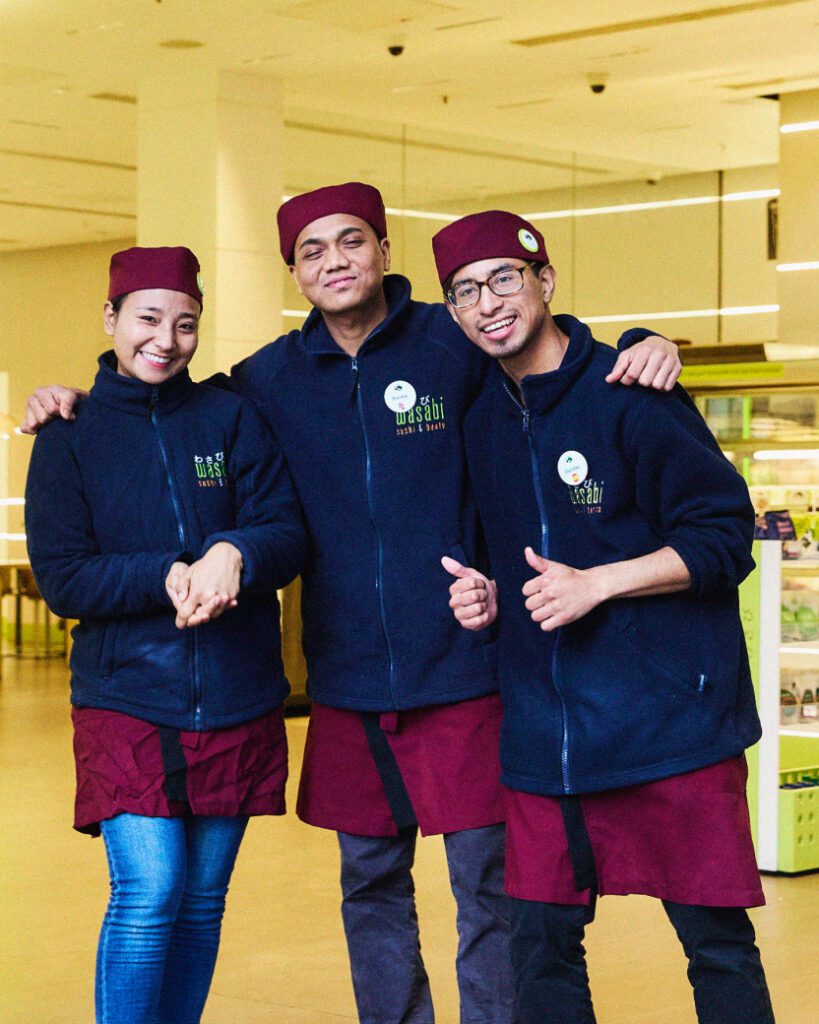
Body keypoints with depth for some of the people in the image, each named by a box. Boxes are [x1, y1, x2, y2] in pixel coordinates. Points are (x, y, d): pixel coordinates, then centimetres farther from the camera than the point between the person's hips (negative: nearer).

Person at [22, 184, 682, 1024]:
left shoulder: (453, 345, -2)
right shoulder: (274, 375, 7)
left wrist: (643, 346, -13)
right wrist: (77, 407, 9)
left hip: (459, 668, -3)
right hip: (347, 676, 3)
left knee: (485, 877, 0)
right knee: (371, 883, 13)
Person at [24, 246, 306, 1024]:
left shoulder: (231, 418, 6)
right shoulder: (69, 436, 3)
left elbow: (288, 533, -2)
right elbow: (60, 579, -4)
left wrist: (234, 555, -25)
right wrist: (167, 576, -18)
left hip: (236, 702, 2)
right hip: (124, 703, -2)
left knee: (201, 899, 8)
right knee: (147, 893, -14)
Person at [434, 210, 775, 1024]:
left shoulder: (629, 394, -7)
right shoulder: (483, 423, 13)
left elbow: (725, 537, -9)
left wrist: (595, 584, -16)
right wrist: (490, 596, 5)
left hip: (670, 725, -6)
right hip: (543, 736, 6)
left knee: (717, 941, 0)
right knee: (540, 943, 9)